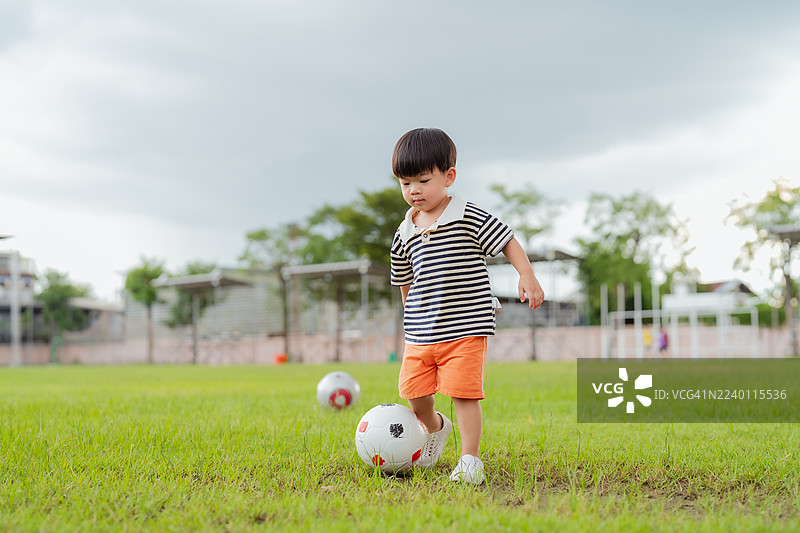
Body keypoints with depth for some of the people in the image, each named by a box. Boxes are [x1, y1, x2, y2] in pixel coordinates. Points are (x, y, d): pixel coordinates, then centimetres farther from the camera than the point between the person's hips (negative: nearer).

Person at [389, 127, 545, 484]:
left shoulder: (469, 218, -7)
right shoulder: (404, 235, 8)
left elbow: (507, 241, -3)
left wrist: (526, 276, -13)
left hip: (465, 330, -5)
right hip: (420, 334, 5)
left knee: (463, 393, -10)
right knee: (413, 393, 8)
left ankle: (470, 459, 3)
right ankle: (435, 428, 39)